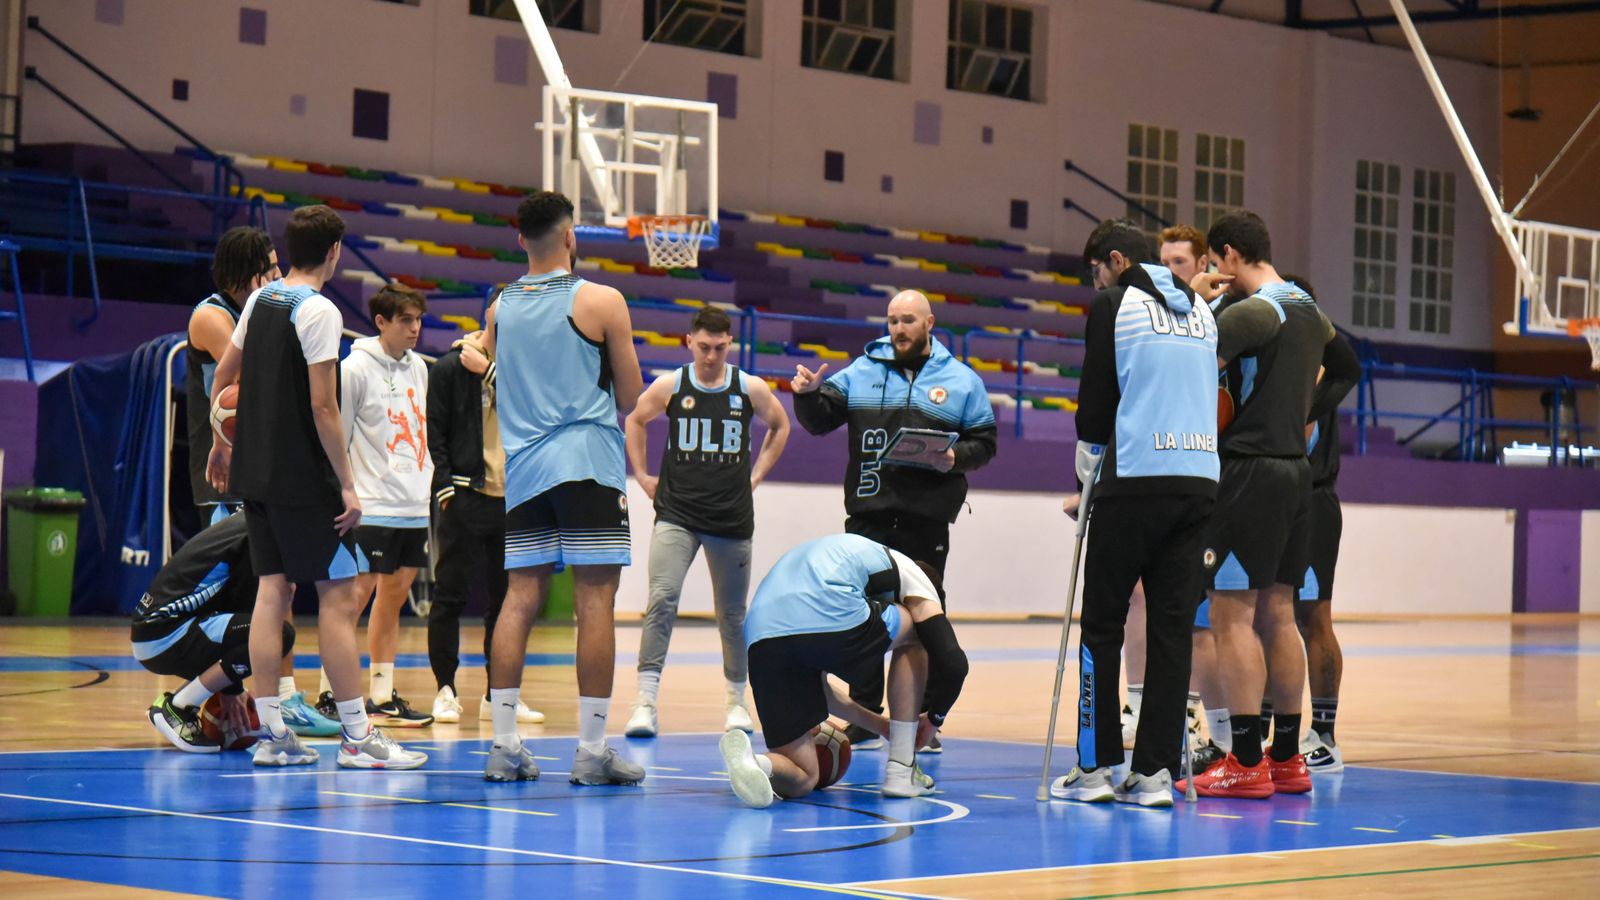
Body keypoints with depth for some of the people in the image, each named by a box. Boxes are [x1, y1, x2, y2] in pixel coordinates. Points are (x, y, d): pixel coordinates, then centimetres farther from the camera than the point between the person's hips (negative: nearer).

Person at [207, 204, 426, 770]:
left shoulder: (260, 301, 10)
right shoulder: (318, 311, -14)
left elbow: (223, 376, 19)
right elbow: (323, 407, -17)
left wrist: (222, 445, 32)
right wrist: (347, 485, -13)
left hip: (255, 471, 8)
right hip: (304, 479, -8)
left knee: (272, 592, 8)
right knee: (339, 596, -5)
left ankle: (271, 734, 7)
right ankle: (356, 736, -6)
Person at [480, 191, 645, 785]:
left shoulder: (499, 308, 11)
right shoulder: (601, 302, -4)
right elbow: (630, 398, 2)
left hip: (523, 469, 5)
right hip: (587, 464, -5)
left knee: (520, 599, 6)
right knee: (595, 602, -3)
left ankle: (504, 745, 4)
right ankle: (592, 751, -4)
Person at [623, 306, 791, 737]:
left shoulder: (751, 389, -1)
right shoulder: (669, 387, -2)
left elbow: (779, 426, 18)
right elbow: (635, 421, 16)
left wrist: (756, 475, 12)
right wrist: (642, 475, 11)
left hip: (732, 518, 1)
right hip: (676, 513, -1)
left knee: (732, 613, 11)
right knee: (662, 600, -17)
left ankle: (736, 699, 27)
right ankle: (646, 700, -19)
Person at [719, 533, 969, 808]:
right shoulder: (909, 573, 26)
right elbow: (952, 663, 15)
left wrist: (881, 725, 52)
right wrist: (933, 718, 36)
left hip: (760, 640, 6)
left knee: (800, 780, 18)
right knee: (912, 633, 29)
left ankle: (748, 760, -17)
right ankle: (901, 771, 25)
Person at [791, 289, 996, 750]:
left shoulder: (961, 381, 9)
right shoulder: (862, 371, 11)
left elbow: (984, 442, 9)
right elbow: (821, 419, 8)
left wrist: (956, 457, -11)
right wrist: (807, 394, -12)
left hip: (927, 521, -1)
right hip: (868, 516, 1)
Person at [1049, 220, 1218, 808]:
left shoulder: (1113, 305, 1)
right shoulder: (1202, 311, 17)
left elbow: (1095, 402, 1)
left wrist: (1087, 479, 15)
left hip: (1136, 479, -5)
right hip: (1200, 480, 5)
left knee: (1103, 624, 3)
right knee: (1172, 627, 4)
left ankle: (1095, 766, 2)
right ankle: (1155, 771, 2)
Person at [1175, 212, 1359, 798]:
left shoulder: (1252, 311, -14)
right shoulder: (1308, 311, 16)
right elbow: (1347, 368, 33)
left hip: (1250, 472, -9)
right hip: (1294, 470, 9)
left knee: (1232, 616, -7)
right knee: (1276, 615, 12)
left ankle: (1246, 763, -9)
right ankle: (1287, 759, 14)